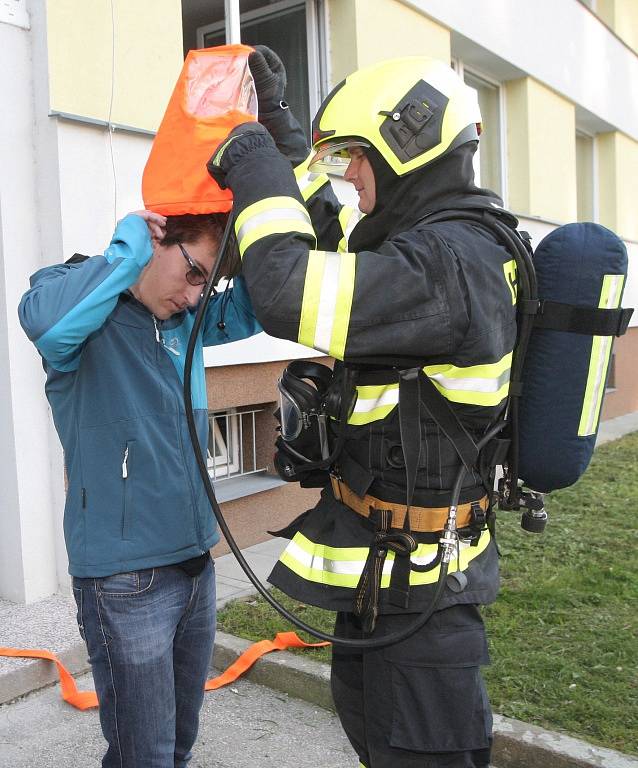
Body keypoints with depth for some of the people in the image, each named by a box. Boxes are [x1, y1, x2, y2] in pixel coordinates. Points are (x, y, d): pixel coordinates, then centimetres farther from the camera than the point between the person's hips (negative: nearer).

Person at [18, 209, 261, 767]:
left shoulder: (183, 320, 7)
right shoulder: (89, 309, -13)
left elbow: (246, 312, 13)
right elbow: (44, 320, -34)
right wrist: (127, 249, -22)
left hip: (196, 564, 7)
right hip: (125, 580, -7)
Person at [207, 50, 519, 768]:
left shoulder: (449, 261, -25)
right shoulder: (430, 239, 6)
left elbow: (290, 296, -36)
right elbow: (327, 235, 21)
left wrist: (257, 171, -20)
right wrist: (278, 128, 20)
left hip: (414, 572, -10)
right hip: (374, 549, 10)